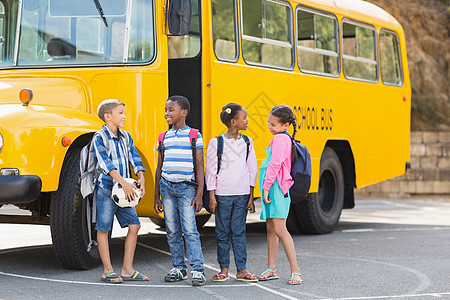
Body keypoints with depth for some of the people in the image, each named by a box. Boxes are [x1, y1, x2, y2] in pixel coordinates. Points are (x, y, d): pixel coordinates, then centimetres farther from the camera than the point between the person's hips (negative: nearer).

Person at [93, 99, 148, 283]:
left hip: (124, 191, 7)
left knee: (134, 225, 3)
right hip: (106, 189, -7)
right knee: (103, 228, 1)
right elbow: (106, 164, -21)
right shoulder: (99, 138, -11)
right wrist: (124, 183, -28)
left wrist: (141, 178, -10)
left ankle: (127, 269, 10)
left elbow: (134, 159, 6)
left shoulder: (125, 137, 10)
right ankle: (108, 270, 8)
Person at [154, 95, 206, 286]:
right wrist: (156, 196, 13)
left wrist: (199, 193, -7)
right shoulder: (164, 138, 11)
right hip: (167, 186, 4)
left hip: (186, 187, -4)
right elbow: (159, 167, 15)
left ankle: (198, 270, -8)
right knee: (172, 231, 6)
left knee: (189, 230, -10)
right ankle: (179, 268, 15)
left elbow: (199, 166, -1)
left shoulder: (194, 136, 0)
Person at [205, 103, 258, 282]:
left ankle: (241, 269, 8)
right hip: (222, 194, -2)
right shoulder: (216, 143, -3)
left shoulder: (247, 142, 7)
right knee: (222, 233, 4)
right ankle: (224, 269, 11)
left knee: (239, 232, 4)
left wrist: (251, 197, 7)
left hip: (242, 194, 2)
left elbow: (252, 170, 10)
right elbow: (210, 171, -2)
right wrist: (211, 197, -6)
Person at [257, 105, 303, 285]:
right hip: (274, 188, 11)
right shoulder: (285, 138, 18)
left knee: (280, 230, -12)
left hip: (276, 188, -11)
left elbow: (275, 164, -19)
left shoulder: (280, 138, -12)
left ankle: (295, 271, -11)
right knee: (270, 228, 12)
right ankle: (271, 269, 17)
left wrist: (266, 187, -19)